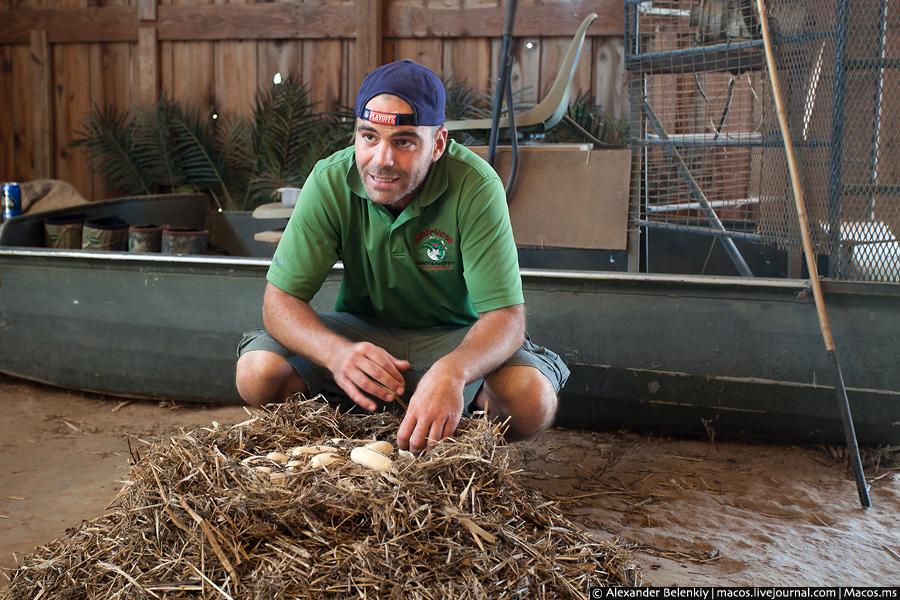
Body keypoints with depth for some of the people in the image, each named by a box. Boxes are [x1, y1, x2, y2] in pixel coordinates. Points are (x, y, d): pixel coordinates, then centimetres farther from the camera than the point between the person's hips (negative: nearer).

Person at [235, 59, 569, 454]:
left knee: (534, 400, -31)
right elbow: (280, 299, -18)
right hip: (362, 330, 2)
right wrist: (336, 353, -41)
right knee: (257, 373, -23)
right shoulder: (330, 182, -18)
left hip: (457, 336, -2)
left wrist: (452, 371, -50)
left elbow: (505, 316, -27)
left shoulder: (475, 187, -24)